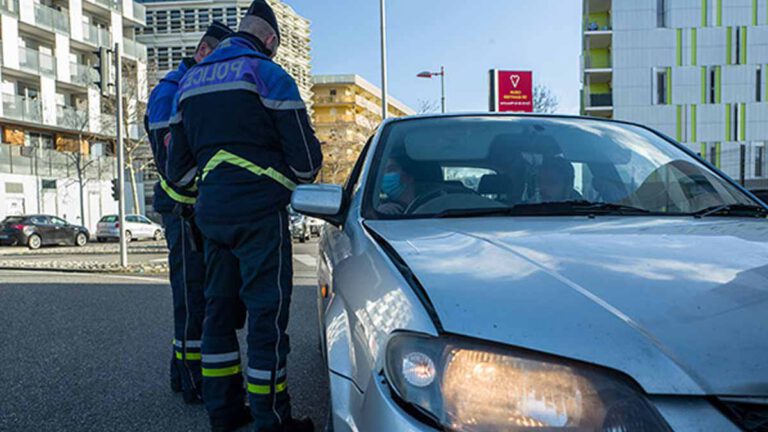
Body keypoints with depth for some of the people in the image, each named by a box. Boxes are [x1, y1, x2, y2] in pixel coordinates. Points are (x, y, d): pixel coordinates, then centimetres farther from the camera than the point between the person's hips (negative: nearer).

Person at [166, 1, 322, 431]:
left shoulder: (191, 81, 17)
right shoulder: (269, 75, -3)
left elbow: (178, 167, 18)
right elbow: (306, 157, -7)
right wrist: (295, 180, 14)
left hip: (211, 213, 7)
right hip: (260, 210, -7)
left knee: (220, 304, 14)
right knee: (268, 310, -2)